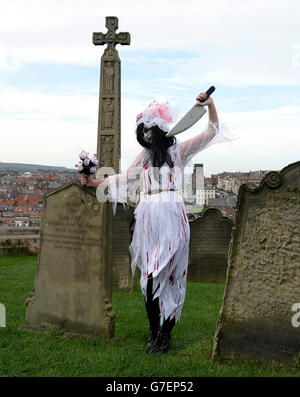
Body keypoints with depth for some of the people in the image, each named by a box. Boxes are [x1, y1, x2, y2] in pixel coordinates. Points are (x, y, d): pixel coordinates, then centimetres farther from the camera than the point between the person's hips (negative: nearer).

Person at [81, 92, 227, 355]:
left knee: (168, 274, -5)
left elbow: (211, 133, 0)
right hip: (148, 220, 4)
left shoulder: (179, 150, 5)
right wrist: (95, 182, 19)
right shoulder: (145, 155, 19)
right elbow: (126, 178, 24)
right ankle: (154, 331, 12)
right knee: (150, 276, 3)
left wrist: (211, 106, -14)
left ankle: (165, 334, 3)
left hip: (171, 219, -4)